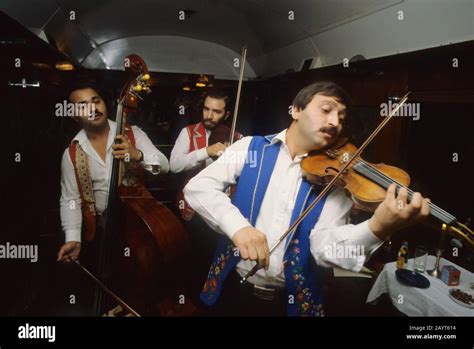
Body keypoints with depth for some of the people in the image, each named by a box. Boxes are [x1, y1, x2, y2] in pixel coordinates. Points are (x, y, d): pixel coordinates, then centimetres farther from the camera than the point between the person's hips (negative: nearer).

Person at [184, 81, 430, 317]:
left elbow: (324, 247, -15)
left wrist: (376, 229, -34)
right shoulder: (250, 148, -3)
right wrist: (238, 225, -27)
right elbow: (197, 187, -12)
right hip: (233, 288, 0)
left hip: (292, 300, 1)